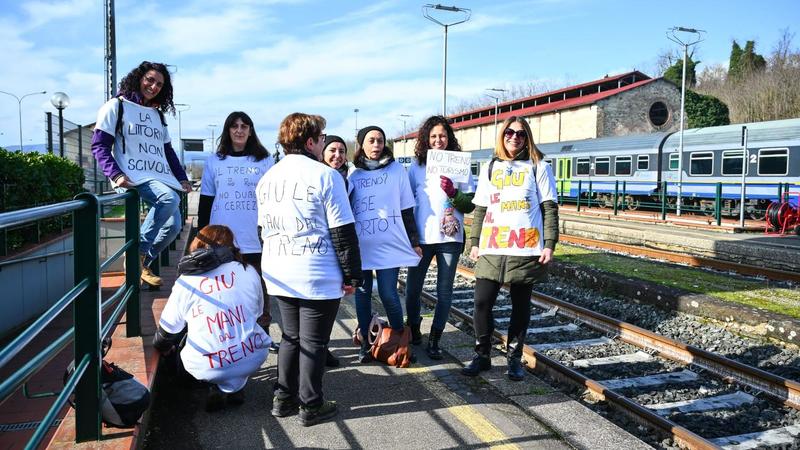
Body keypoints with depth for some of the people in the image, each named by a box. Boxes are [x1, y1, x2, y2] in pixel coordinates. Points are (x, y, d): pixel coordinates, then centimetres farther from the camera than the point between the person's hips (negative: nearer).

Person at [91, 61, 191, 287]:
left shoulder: (157, 114, 25)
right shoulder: (117, 106, 5)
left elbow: (168, 150, 28)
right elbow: (99, 145, -2)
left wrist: (182, 178, 16)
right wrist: (116, 175, -17)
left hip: (161, 178, 7)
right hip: (134, 178, -7)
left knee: (173, 226, -10)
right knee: (170, 199, -33)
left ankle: (143, 264, 13)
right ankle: (137, 253, -19)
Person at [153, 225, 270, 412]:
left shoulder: (185, 282, 0)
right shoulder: (248, 271, 3)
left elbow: (168, 330, 7)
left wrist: (161, 347, 30)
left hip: (208, 368, -1)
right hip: (252, 359, 1)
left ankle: (217, 387, 9)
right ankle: (235, 386, 17)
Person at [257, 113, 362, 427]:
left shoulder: (268, 178, 9)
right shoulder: (324, 175, -12)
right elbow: (343, 232, -12)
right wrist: (352, 274, -6)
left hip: (278, 275, 7)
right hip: (318, 277, -6)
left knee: (290, 337, 19)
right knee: (313, 342, 5)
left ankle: (284, 399, 26)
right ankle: (310, 406, 16)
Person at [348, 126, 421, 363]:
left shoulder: (396, 170, 2)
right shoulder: (354, 176, 8)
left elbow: (406, 209, 4)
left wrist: (414, 241, 2)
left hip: (390, 245, -2)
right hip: (360, 246, 3)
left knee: (388, 294, -3)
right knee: (363, 294, 7)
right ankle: (365, 342, 19)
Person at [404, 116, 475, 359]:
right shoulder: (416, 166, 6)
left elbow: (471, 204, 3)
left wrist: (453, 193, -16)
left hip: (450, 237, 0)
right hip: (421, 237, 1)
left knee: (444, 291, 4)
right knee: (413, 288, 8)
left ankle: (434, 340, 15)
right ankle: (413, 330, 31)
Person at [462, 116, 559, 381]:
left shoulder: (538, 167, 6)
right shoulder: (489, 169, 14)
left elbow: (549, 208, 2)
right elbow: (480, 209, 14)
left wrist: (549, 244, -6)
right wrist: (475, 242, 7)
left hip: (526, 250, -2)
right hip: (491, 249, 2)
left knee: (521, 305, 6)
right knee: (482, 303, -2)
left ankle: (514, 358, 19)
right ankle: (482, 356, 14)